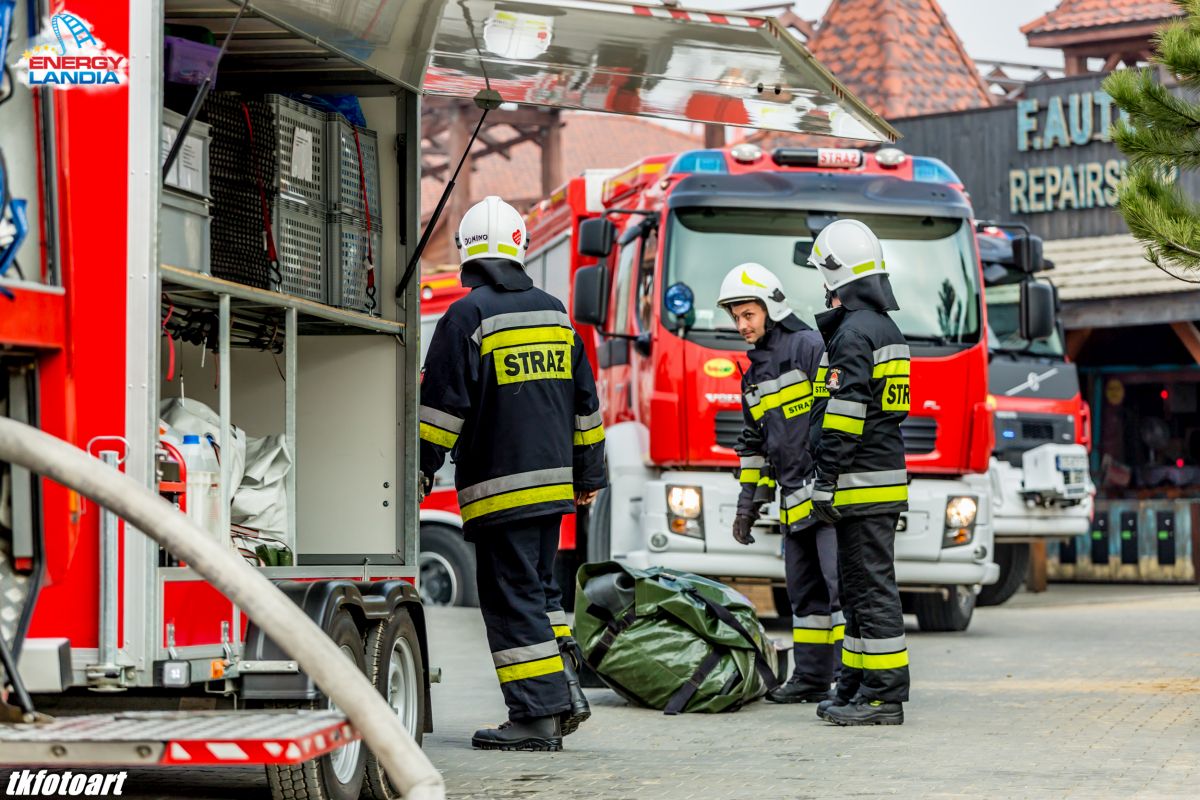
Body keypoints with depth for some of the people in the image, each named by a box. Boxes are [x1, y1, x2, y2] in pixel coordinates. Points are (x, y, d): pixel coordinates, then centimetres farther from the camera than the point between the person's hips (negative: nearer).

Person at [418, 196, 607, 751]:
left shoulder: (468, 317, -9)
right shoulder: (553, 312, 12)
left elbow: (442, 406, -11)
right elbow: (585, 403, 18)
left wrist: (421, 471, -2)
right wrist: (588, 475, 25)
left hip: (497, 487, -7)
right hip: (553, 484, 7)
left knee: (512, 598, -4)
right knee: (539, 586, 19)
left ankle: (537, 716, -6)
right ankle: (564, 690, 14)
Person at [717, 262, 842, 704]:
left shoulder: (809, 346, -7)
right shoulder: (754, 375, 20)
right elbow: (755, 445, 26)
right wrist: (748, 503, 21)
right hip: (795, 502, 9)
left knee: (840, 582, -12)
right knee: (805, 592, 11)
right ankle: (812, 677, 16)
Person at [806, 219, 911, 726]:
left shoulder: (854, 332, -15)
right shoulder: (887, 329, 17)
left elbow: (846, 415, -20)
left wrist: (825, 484, -18)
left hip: (862, 486, -10)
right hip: (887, 478, 10)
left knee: (872, 588, -8)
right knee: (859, 588, 14)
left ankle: (884, 697, -7)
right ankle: (857, 686, 19)